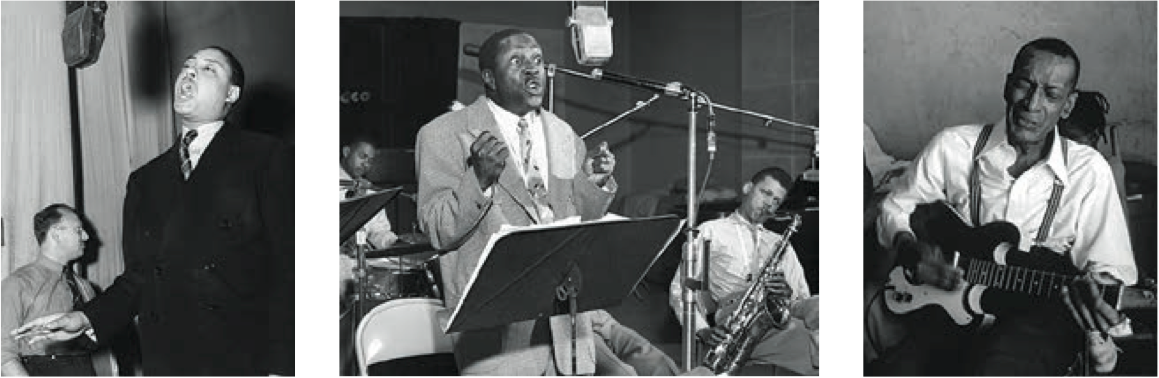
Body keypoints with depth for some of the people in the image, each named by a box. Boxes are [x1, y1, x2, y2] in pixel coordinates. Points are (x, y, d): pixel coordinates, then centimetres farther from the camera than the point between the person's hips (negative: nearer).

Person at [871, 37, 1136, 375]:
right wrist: (913, 252, -8)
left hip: (1038, 313, -1)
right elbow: (894, 209, 14)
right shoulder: (953, 146, 3)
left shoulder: (1088, 171, 0)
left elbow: (1111, 271, 1)